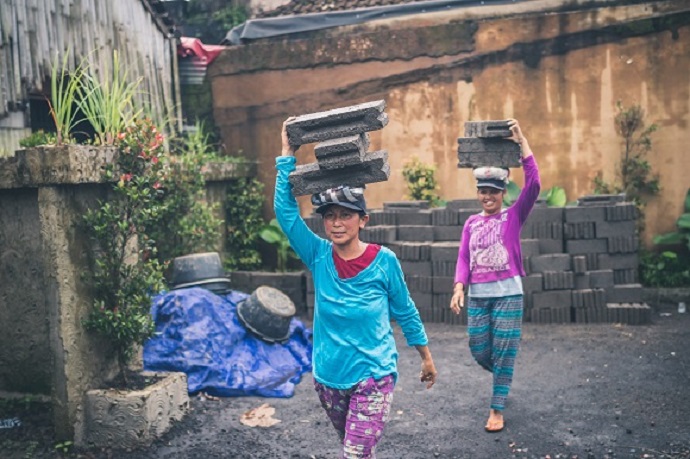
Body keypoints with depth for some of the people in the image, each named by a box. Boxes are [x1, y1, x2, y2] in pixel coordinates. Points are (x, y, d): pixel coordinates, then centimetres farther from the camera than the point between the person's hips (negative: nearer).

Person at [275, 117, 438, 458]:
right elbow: (285, 211, -11)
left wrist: (426, 358, 9)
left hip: (373, 377, -4)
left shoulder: (384, 261, -11)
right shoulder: (319, 257, -5)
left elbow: (405, 312, 1)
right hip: (328, 378, 4)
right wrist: (288, 154, -11)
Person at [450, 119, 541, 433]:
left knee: (503, 353, -1)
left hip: (508, 293, -3)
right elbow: (463, 257, 4)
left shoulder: (514, 216, -1)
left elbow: (534, 184, -14)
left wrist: (521, 141, -15)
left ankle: (497, 410, 9)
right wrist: (459, 287, -12)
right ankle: (502, 376, 39)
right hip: (477, 295, 3)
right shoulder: (471, 223, 9)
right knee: (479, 351, 7)